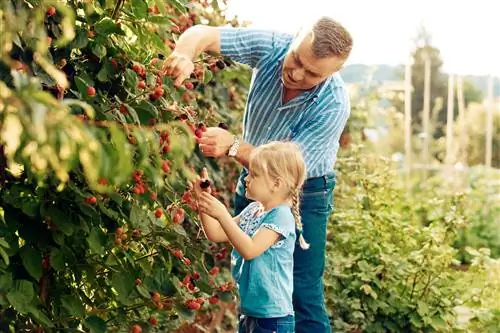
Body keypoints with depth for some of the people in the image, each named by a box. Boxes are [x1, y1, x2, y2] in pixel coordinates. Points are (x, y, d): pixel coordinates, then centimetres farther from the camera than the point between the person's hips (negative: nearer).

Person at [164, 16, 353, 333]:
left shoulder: (333, 104, -31)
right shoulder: (271, 46, -21)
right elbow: (203, 33, -21)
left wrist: (233, 146, -42)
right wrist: (184, 53, -45)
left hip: (303, 192, -4)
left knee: (303, 291, -6)